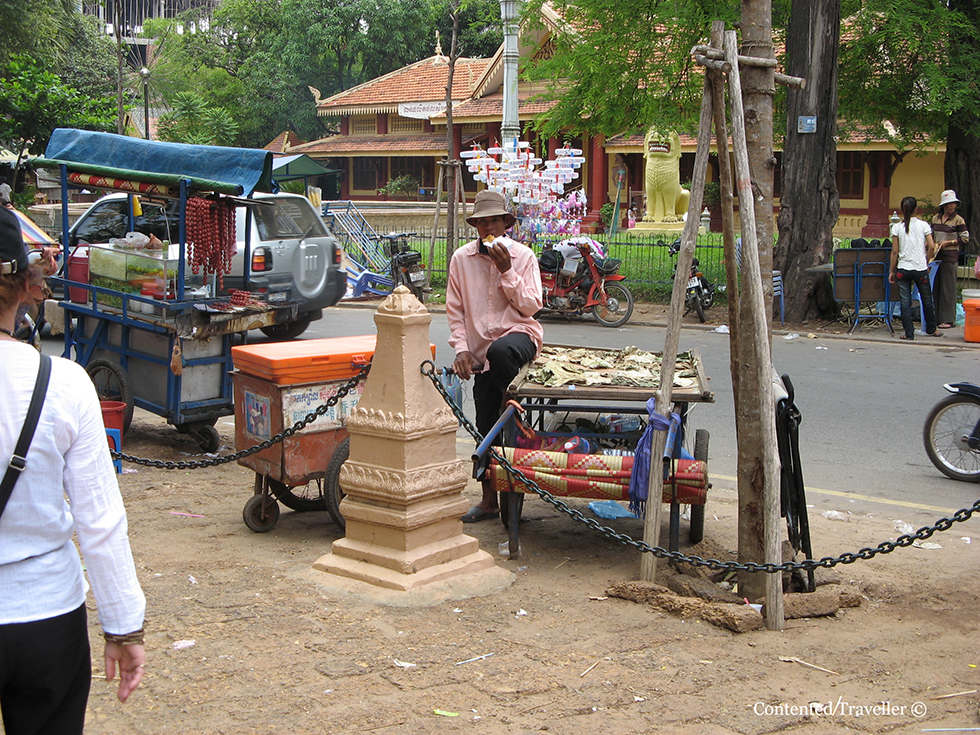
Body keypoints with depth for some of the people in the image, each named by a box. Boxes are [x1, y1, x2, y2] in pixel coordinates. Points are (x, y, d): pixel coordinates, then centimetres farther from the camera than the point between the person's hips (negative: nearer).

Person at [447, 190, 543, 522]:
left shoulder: (523, 255, -1)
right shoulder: (461, 258, 4)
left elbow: (531, 307, -6)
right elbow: (455, 309, 7)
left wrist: (507, 271, -14)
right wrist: (461, 348, -3)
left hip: (519, 333, -3)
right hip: (481, 349, 3)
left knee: (500, 351, -41)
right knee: (486, 427, 3)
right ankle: (489, 499, 17)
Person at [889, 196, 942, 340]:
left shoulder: (897, 227, -2)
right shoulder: (923, 225, -1)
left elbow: (895, 251, -2)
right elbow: (931, 247, -6)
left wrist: (892, 271, 5)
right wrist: (926, 262, 10)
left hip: (903, 269, 0)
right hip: (920, 268, 0)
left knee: (905, 302, 3)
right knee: (927, 300, 15)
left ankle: (909, 333, 1)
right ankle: (931, 329, 27)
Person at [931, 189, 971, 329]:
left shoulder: (958, 220, -3)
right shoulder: (935, 219, 12)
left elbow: (965, 239, -3)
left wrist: (948, 242, -10)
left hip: (950, 256, -5)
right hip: (936, 256, 5)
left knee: (948, 288, -5)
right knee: (936, 287, 7)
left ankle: (948, 320, -2)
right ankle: (936, 317, 13)